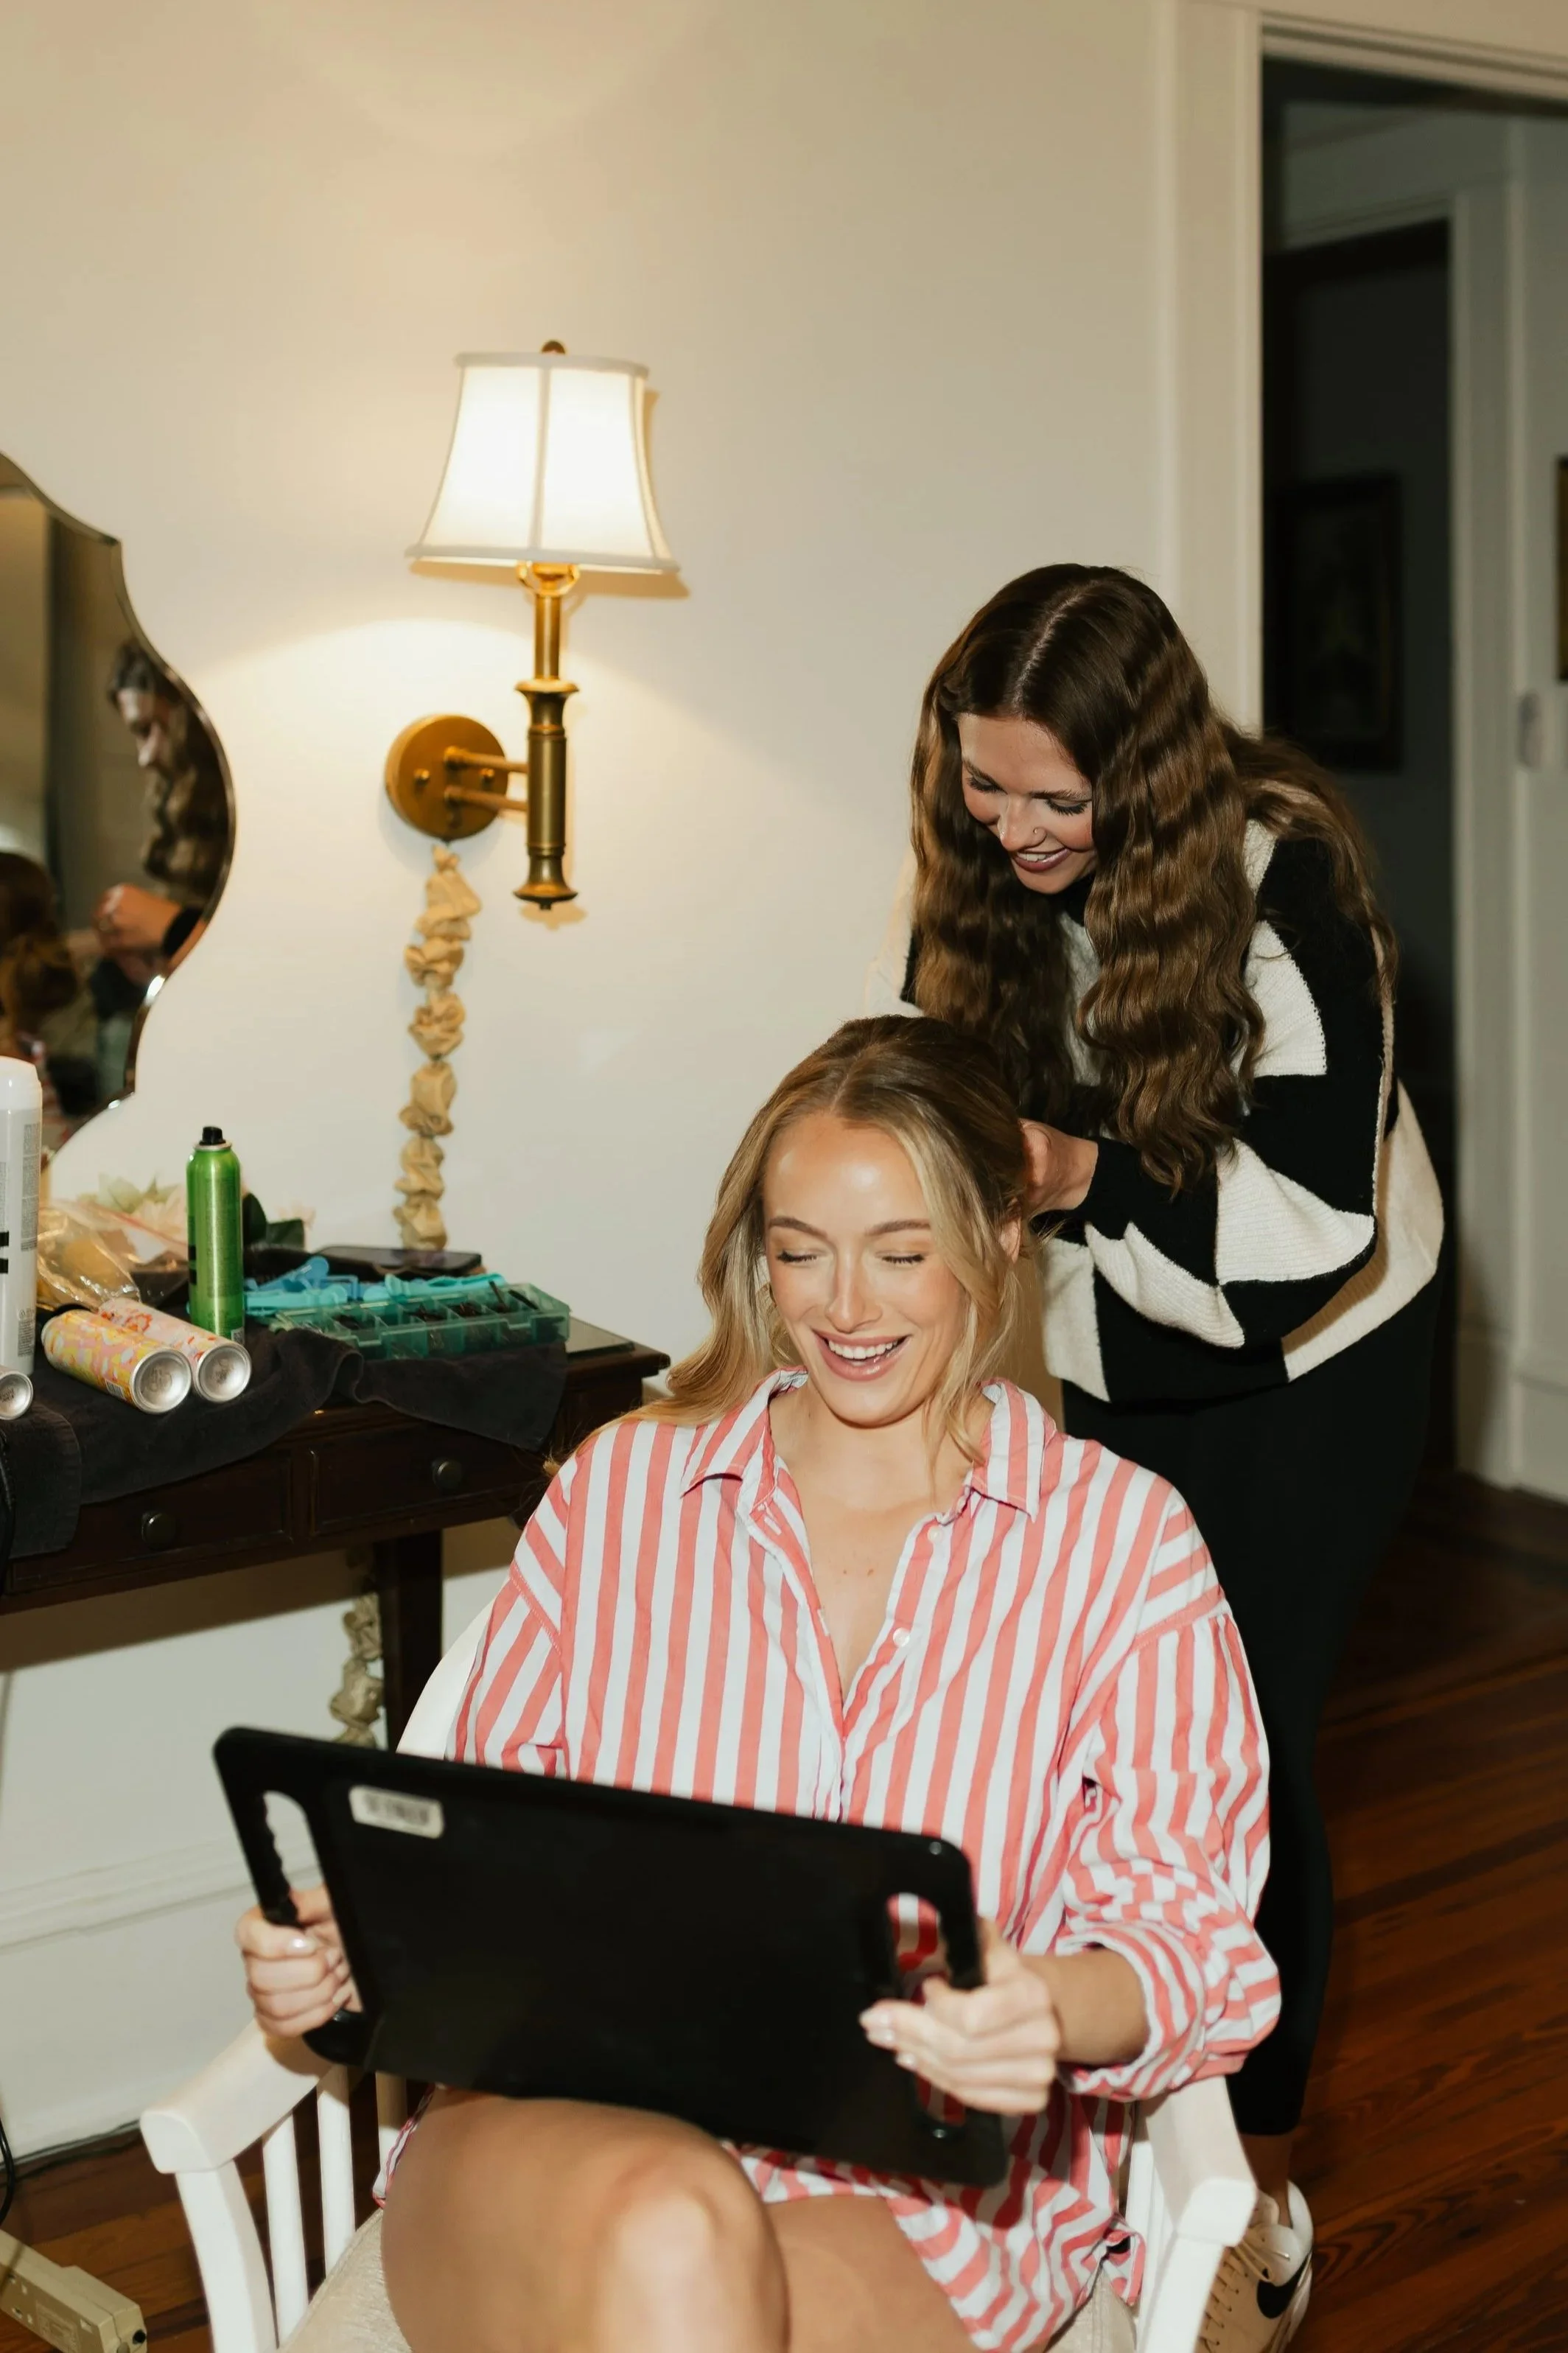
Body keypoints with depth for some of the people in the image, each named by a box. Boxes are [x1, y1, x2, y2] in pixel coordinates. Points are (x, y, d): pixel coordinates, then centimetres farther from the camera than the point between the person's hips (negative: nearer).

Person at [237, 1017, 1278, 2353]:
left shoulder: (1121, 1539, 7)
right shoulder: (619, 1490, 14)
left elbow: (1190, 1935, 0)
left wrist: (1053, 2012, -23)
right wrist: (346, 1946, -9)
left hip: (928, 2198, -1)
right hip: (564, 2139, 2)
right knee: (667, 2236, -34)